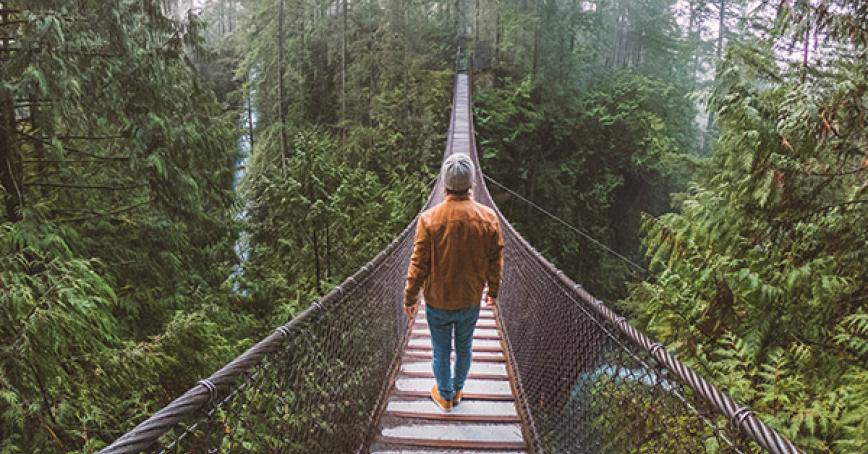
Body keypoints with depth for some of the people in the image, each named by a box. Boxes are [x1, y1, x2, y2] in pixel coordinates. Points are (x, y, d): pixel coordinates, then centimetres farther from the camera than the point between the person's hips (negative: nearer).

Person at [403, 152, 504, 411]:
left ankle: (445, 396, 37)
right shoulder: (488, 218, -14)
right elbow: (495, 261, -4)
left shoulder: (429, 218, -20)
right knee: (464, 348, 24)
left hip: (437, 302, -2)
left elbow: (418, 265, -14)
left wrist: (410, 298, -1)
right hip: (471, 301, 2)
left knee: (441, 351, 18)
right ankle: (457, 390, 44)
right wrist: (493, 291, 13)